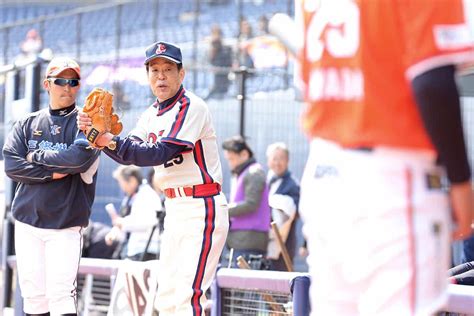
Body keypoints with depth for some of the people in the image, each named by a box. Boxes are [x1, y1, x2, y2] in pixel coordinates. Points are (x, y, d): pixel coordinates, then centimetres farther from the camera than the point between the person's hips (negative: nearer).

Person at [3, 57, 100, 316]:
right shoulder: (28, 124, 11)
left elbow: (81, 157, -18)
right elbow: (11, 165, -1)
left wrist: (37, 157, -7)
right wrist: (52, 173, -11)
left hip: (66, 225, -3)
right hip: (27, 221, 3)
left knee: (61, 294, -11)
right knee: (33, 294, 3)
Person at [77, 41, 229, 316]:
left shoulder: (192, 107, -12)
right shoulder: (152, 115, 14)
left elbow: (161, 153, -22)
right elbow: (129, 155, 4)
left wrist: (112, 141, -29)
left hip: (202, 210, -9)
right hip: (175, 210, 9)